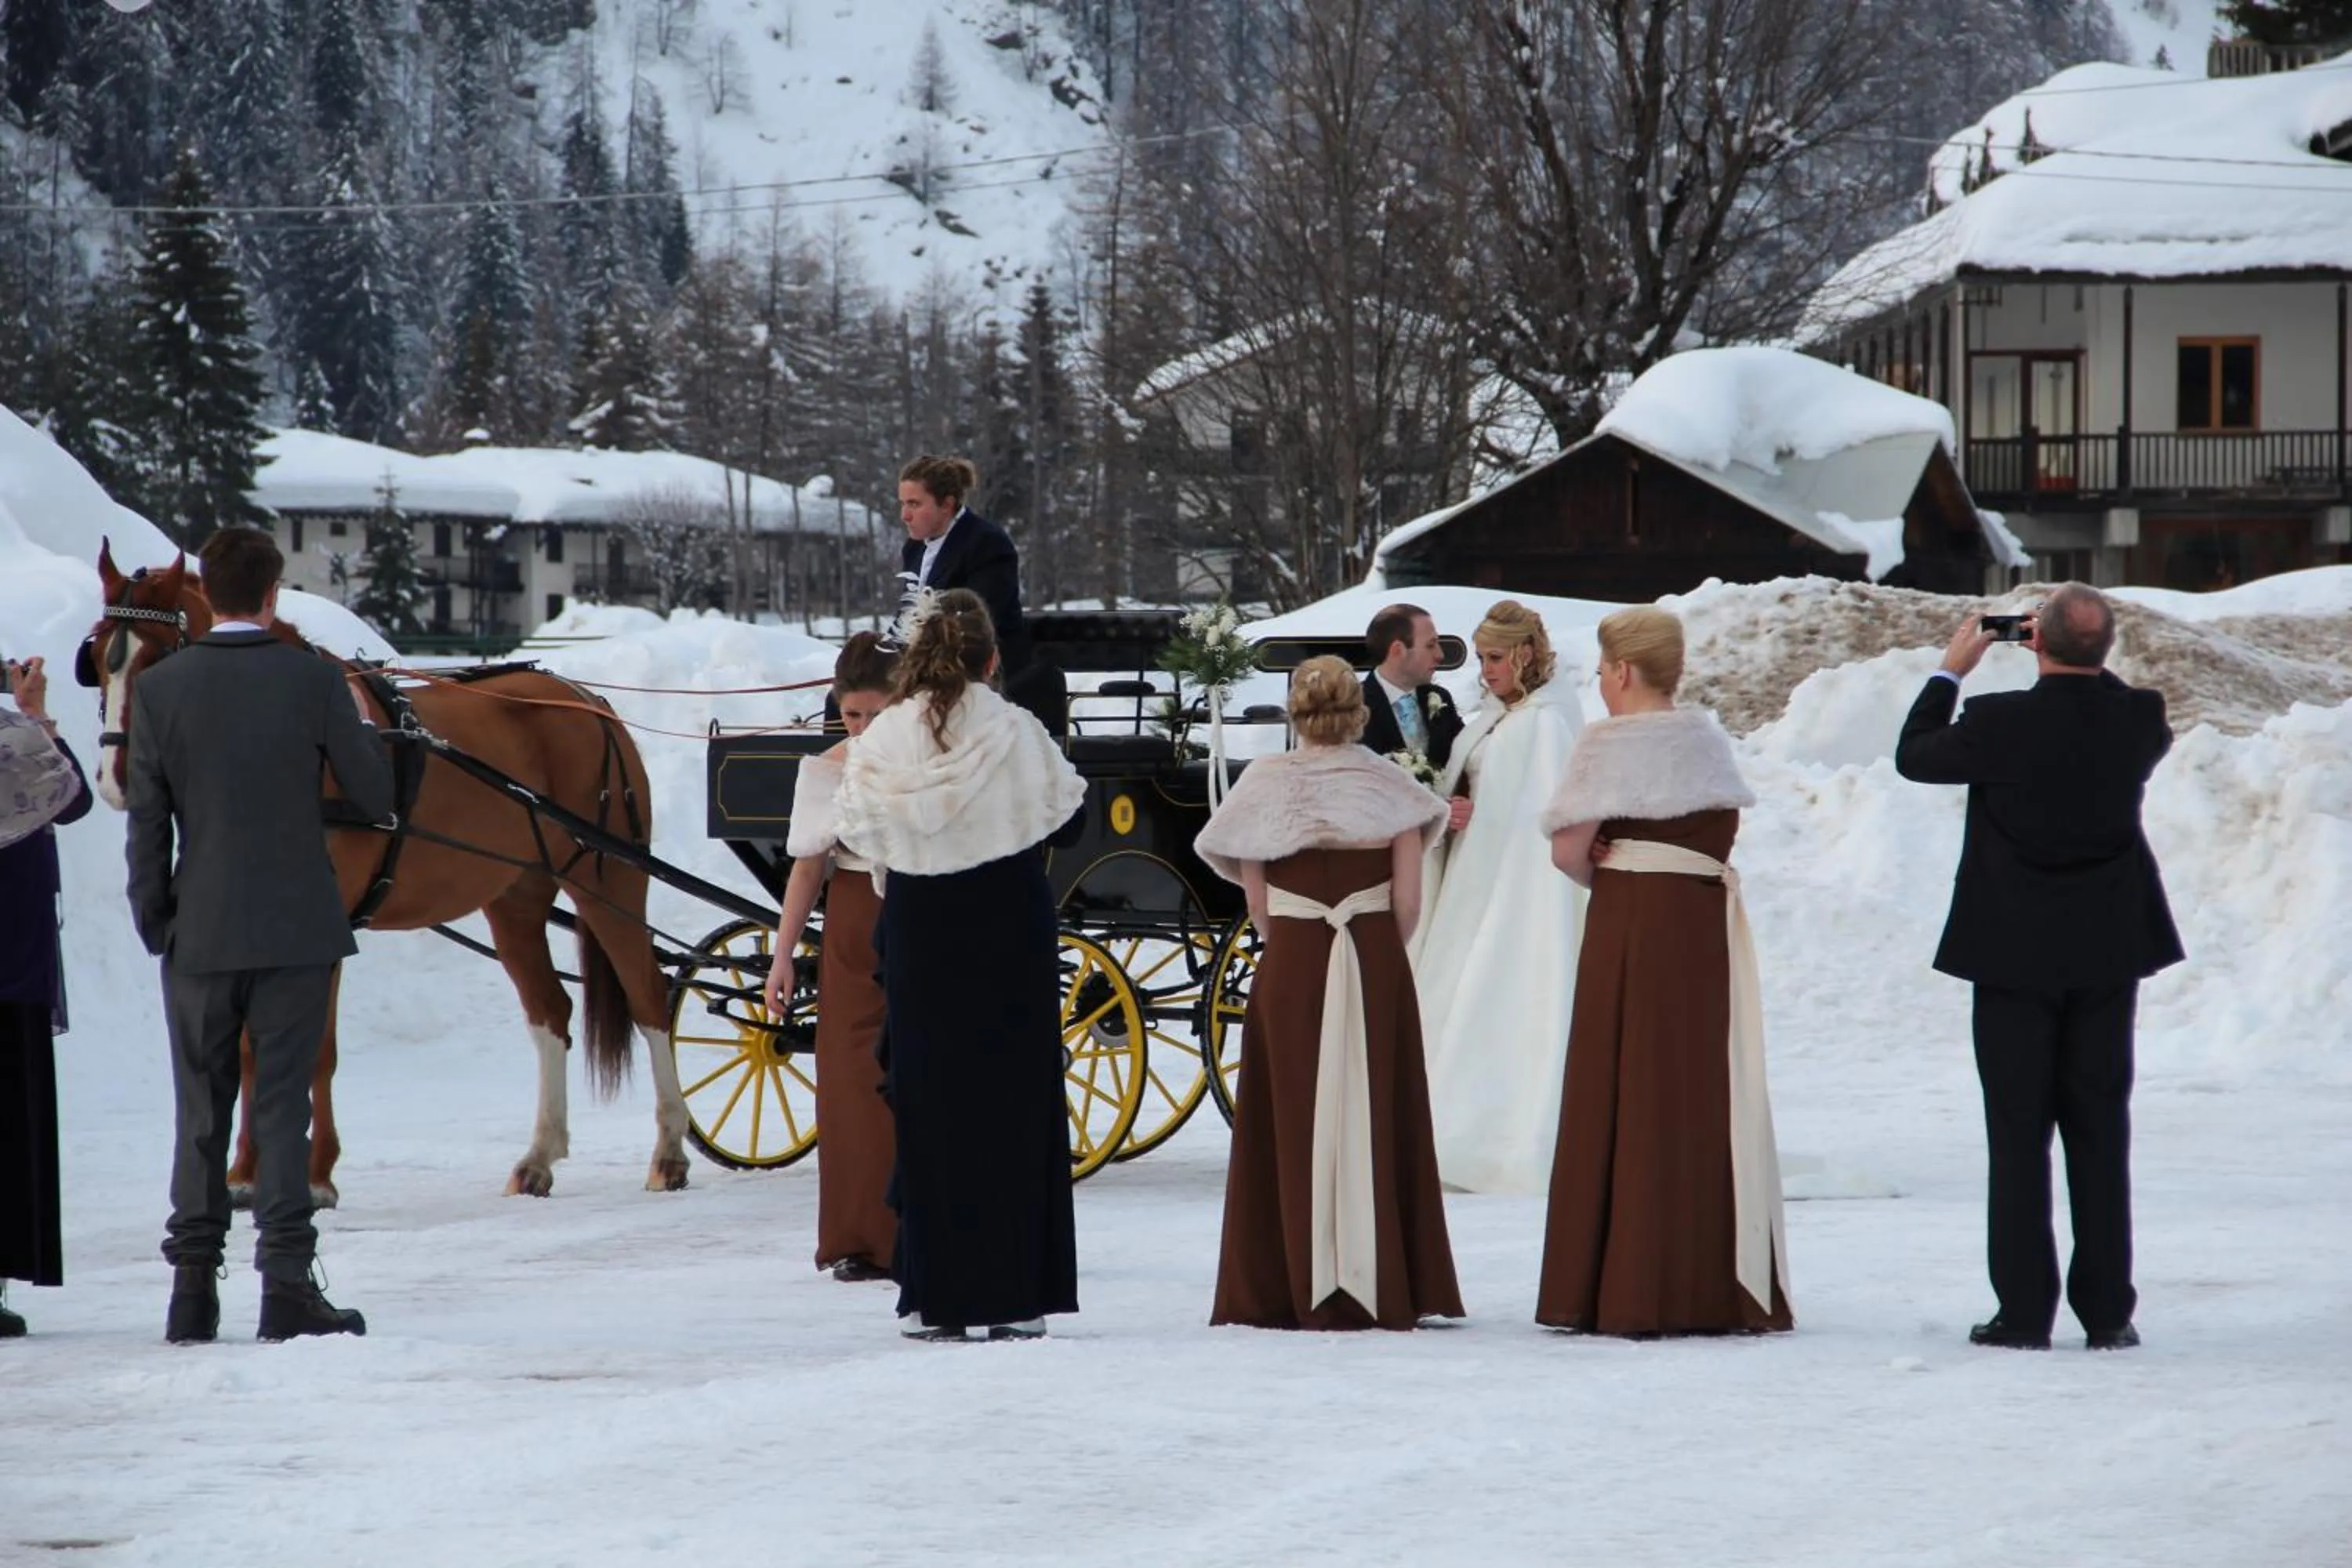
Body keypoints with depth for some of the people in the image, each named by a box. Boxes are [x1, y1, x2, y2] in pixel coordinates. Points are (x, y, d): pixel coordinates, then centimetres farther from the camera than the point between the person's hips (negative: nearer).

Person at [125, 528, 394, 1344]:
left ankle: (193, 1288, 12)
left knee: (200, 1115, 10)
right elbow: (376, 796, -2)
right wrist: (360, 732, 17)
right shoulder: (314, 680, -8)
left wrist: (154, 924, 7)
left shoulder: (160, 688, -4)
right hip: (298, 930, -1)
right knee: (282, 1108, 1)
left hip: (200, 934, 1)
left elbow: (146, 821, -2)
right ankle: (286, 1283, -4)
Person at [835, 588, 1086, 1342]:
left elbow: (857, 832, 1)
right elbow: (1067, 810, 5)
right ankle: (1016, 1297, 5)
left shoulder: (883, 741, -6)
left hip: (920, 939, 1)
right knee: (1015, 1106, 6)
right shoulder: (1017, 733, -8)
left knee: (929, 1108, 8)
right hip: (1014, 937, -1)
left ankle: (937, 1300, 6)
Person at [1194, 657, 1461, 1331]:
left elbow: (1257, 905, 0)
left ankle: (1293, 1292, 4)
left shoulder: (1265, 784, 0)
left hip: (1288, 967, 0)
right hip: (1377, 965, 0)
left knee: (1292, 1123, 5)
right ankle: (1383, 1290, 5)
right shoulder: (1389, 787, 0)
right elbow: (1408, 902, -3)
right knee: (1375, 1119, 6)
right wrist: (1377, 954, 12)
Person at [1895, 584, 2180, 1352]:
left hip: (2015, 955, -3)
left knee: (2019, 1134, 2)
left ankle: (2024, 1311, 1)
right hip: (2107, 956, 3)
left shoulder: (2000, 723, -18)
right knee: (2100, 1131, 8)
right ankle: (2107, 1311, 8)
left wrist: (1950, 670, 12)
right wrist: (2088, 665, 15)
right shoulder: (2138, 719, -8)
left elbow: (1915, 756, 1)